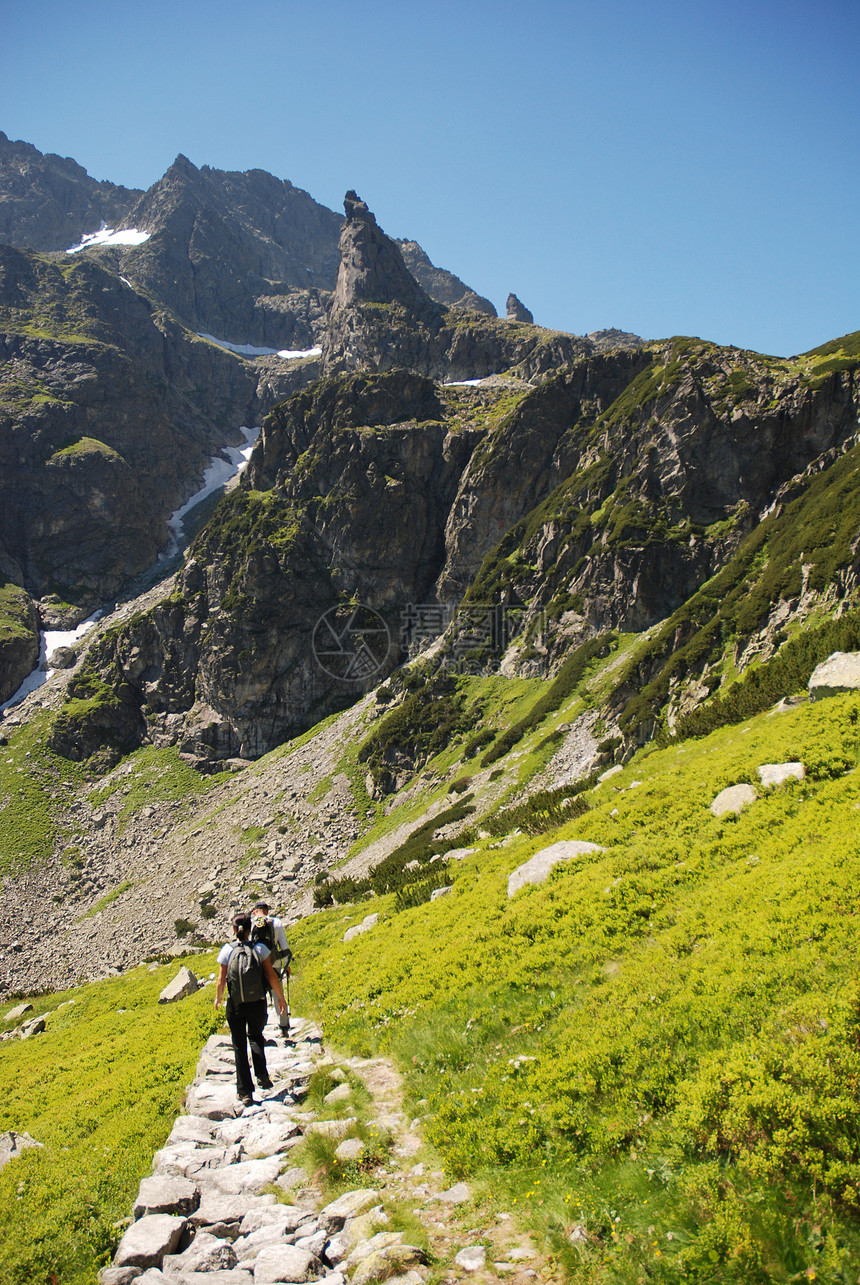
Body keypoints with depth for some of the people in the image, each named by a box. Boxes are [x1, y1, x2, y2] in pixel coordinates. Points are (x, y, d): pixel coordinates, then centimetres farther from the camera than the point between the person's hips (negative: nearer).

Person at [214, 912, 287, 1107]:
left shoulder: (227, 950, -7)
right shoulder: (259, 948, -7)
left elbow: (222, 980, -2)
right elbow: (271, 976, -5)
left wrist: (218, 997, 17)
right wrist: (281, 997, 6)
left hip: (235, 1005, -1)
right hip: (257, 1003, 1)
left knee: (239, 1047, 12)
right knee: (256, 1037, 27)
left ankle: (245, 1093, 12)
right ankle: (262, 1075, 13)